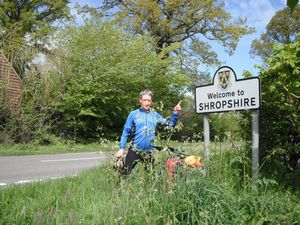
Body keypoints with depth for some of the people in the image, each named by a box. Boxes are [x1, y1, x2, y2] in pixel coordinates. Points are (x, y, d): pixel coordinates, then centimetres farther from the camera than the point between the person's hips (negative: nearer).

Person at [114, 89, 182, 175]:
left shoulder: (155, 115, 5)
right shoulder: (133, 114, -3)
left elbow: (170, 124, 3)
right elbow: (126, 132, -3)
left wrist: (175, 113, -13)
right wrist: (121, 148, -8)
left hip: (149, 152, 3)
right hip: (134, 151, -2)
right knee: (126, 174, 3)